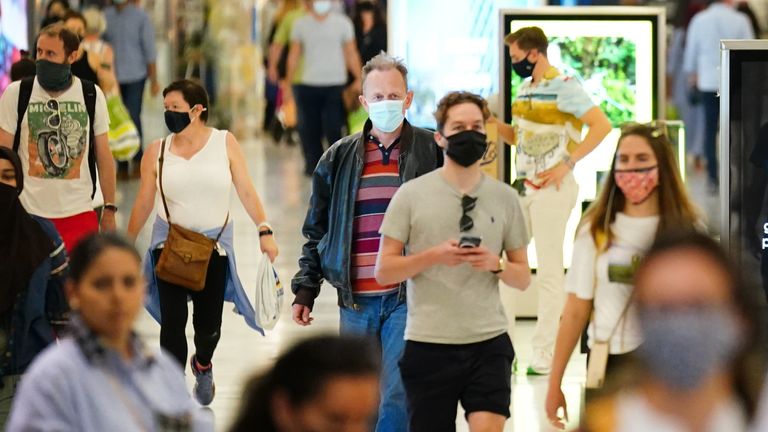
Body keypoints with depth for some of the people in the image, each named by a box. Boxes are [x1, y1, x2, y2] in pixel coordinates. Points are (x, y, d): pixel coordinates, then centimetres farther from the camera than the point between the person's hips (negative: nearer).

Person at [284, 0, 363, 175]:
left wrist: (358, 79, -5)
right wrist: (288, 83, 11)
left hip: (335, 84, -2)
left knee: (333, 127, -9)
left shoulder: (342, 23, 3)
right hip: (307, 84, 2)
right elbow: (294, 55, 13)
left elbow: (351, 54, 5)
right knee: (309, 128, 2)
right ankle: (313, 165, 15)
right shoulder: (300, 24, 7)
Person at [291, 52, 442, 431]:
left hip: (407, 299, -4)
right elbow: (317, 231, 15)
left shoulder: (432, 152, 0)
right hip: (355, 303, 4)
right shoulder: (339, 158, 9)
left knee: (398, 397, -13)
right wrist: (305, 289, 9)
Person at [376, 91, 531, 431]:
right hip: (428, 344, -1)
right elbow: (384, 271, -1)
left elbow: (523, 278, 13)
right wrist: (434, 256, -16)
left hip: (489, 342, 1)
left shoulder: (505, 198, 8)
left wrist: (496, 264, -9)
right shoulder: (411, 195, 1)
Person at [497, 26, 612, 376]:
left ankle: (544, 354, 4)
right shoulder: (525, 88, 12)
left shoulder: (563, 87, -14)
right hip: (523, 186, 9)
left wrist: (566, 164, -20)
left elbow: (602, 125, -20)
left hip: (552, 187, -9)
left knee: (549, 271, -2)